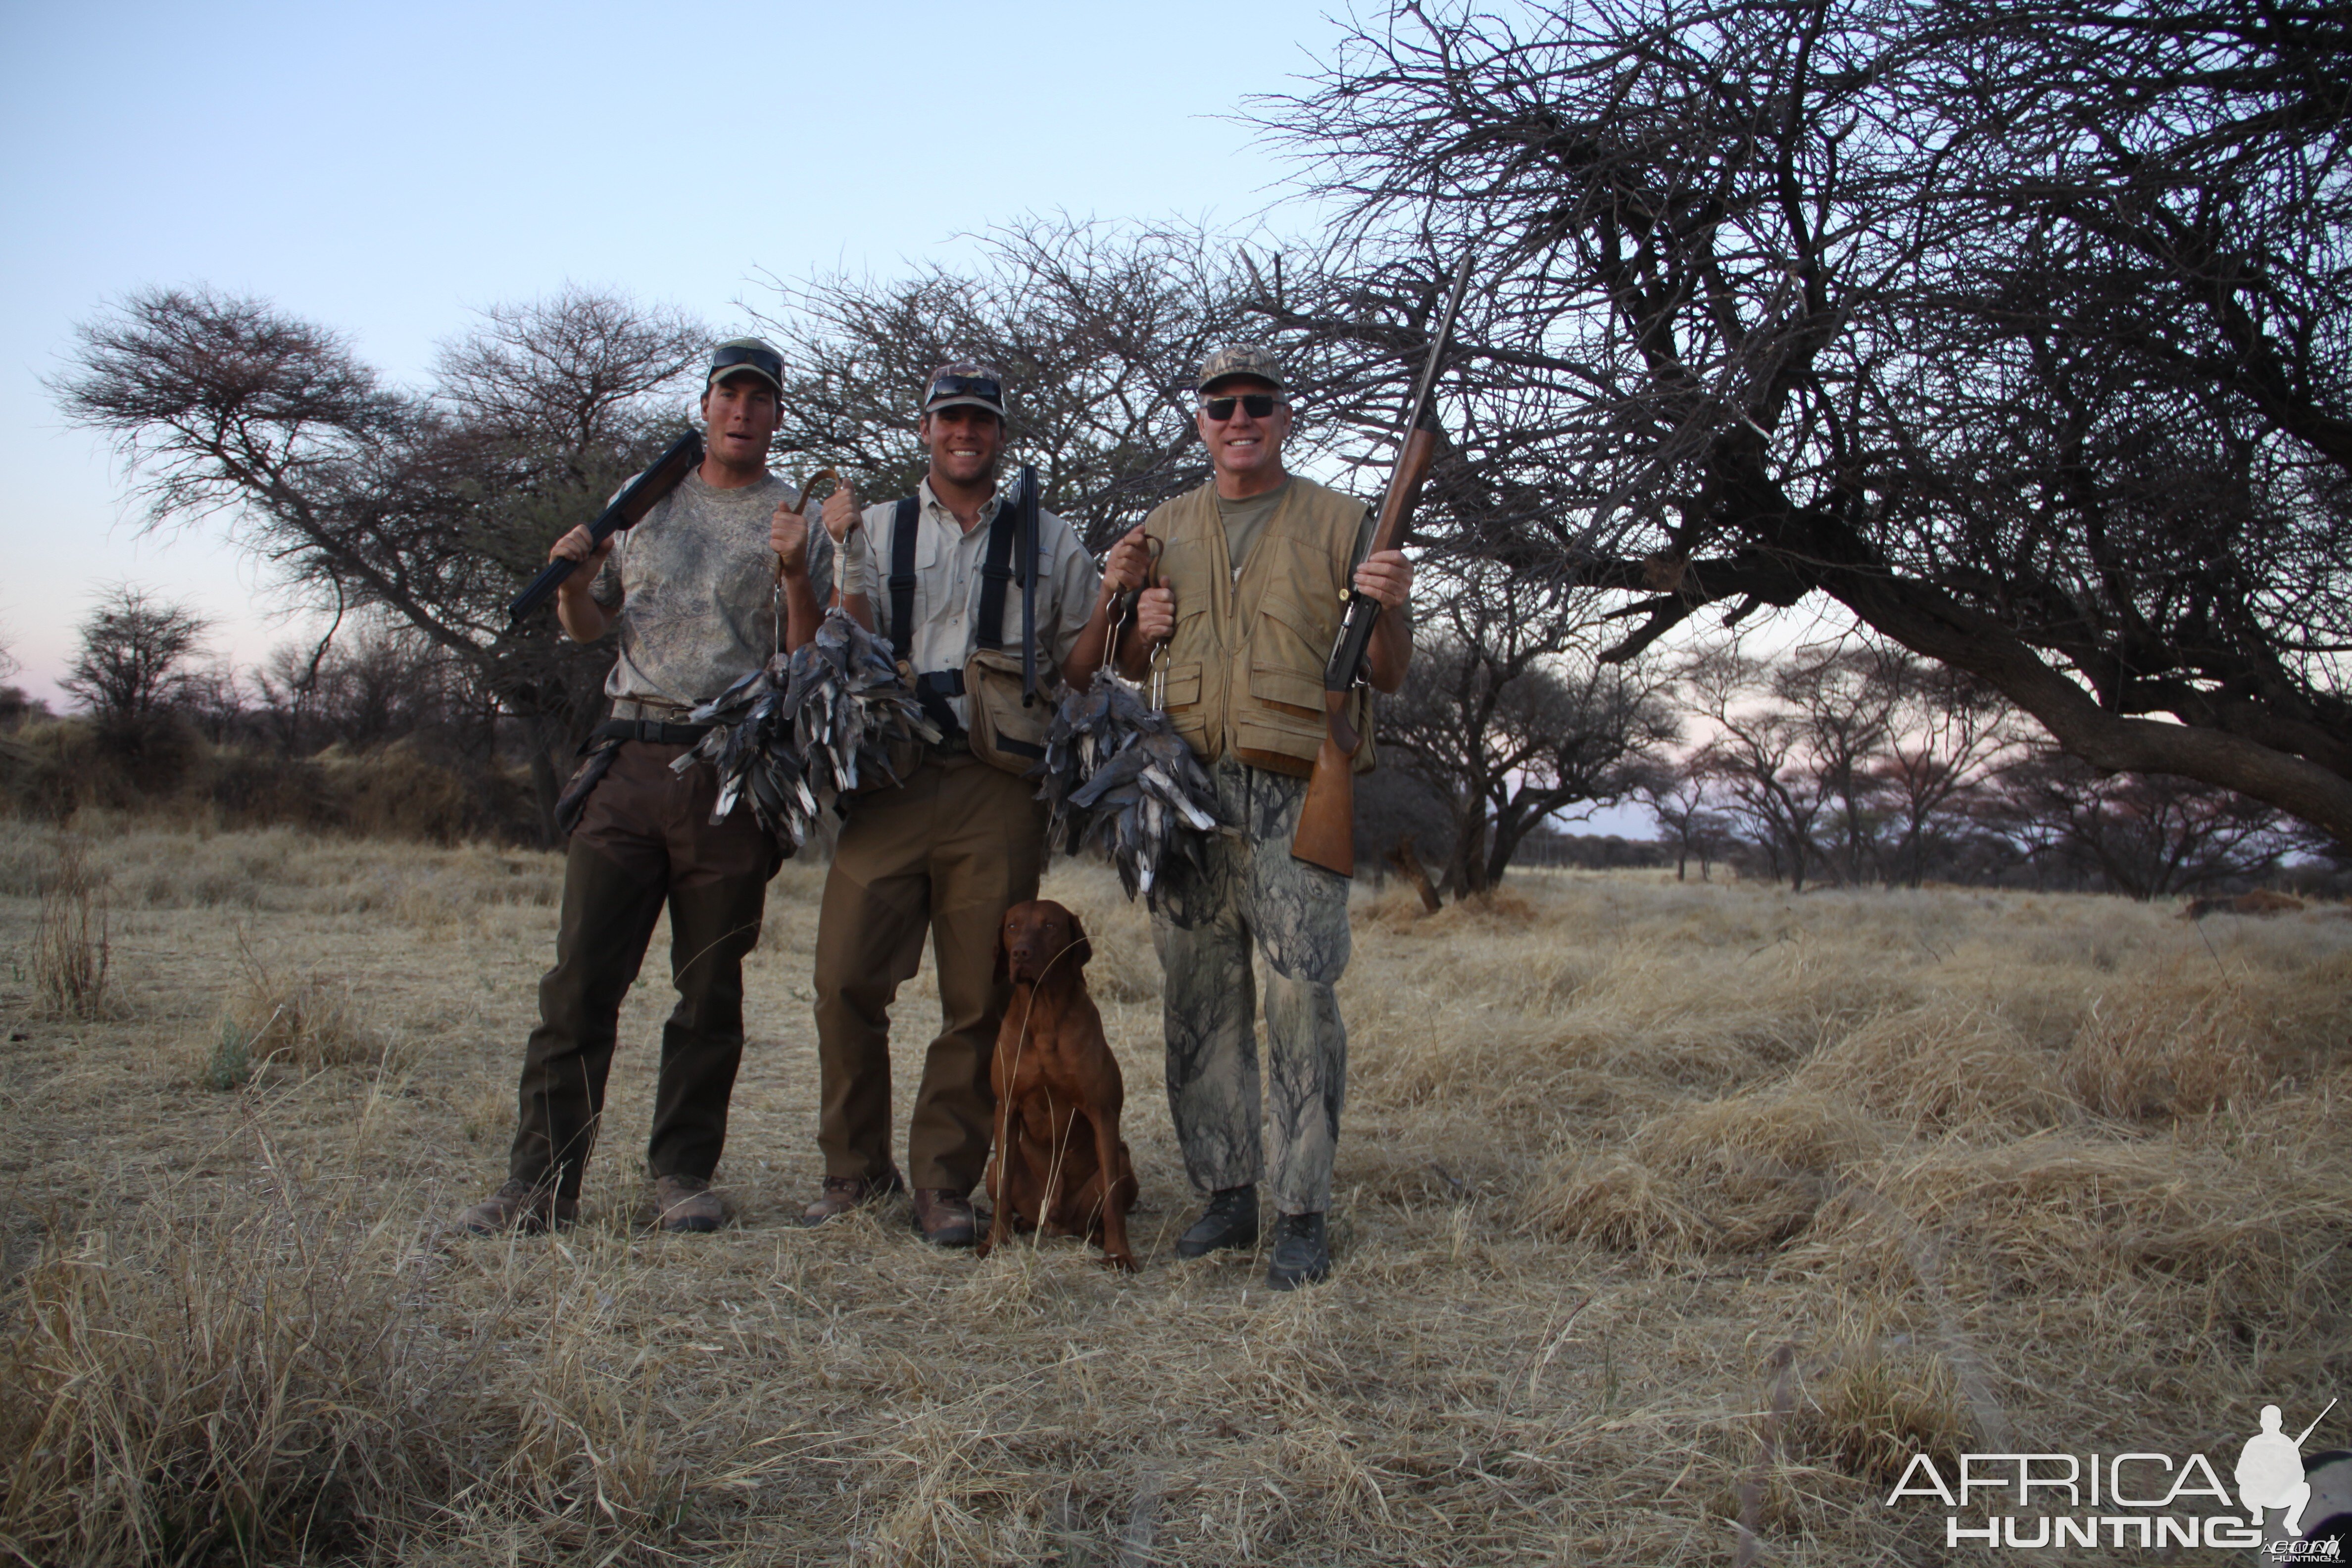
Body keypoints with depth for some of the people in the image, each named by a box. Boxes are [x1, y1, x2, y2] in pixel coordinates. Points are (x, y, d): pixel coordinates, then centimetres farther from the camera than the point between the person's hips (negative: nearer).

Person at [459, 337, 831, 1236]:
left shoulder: (794, 519, 8)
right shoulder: (644, 503, 18)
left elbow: (809, 656, -1)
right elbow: (586, 628, 21)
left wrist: (798, 575, -18)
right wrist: (573, 579, 1)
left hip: (733, 771, -2)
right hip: (631, 764, 2)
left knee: (710, 991, 3)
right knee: (580, 980, -2)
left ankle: (684, 1176, 14)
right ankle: (541, 1184, 2)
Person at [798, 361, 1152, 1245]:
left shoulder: (1048, 543, 16)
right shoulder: (878, 530, 16)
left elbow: (1077, 673, 14)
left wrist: (1109, 597, -1)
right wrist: (840, 560, -4)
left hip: (998, 791, 0)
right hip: (889, 780, 0)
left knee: (979, 999, 0)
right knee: (846, 979, -5)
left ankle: (943, 1181, 12)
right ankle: (856, 1168, 13)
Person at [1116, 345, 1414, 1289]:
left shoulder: (1339, 524, 7)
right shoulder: (1164, 531, 17)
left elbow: (1388, 678, 6)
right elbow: (1124, 668, 25)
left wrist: (1388, 610, -15)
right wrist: (1141, 630, 2)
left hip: (1296, 793, -3)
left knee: (1302, 999, -7)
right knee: (1200, 1003, 6)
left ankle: (1304, 1215, 1)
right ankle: (1225, 1195, 17)